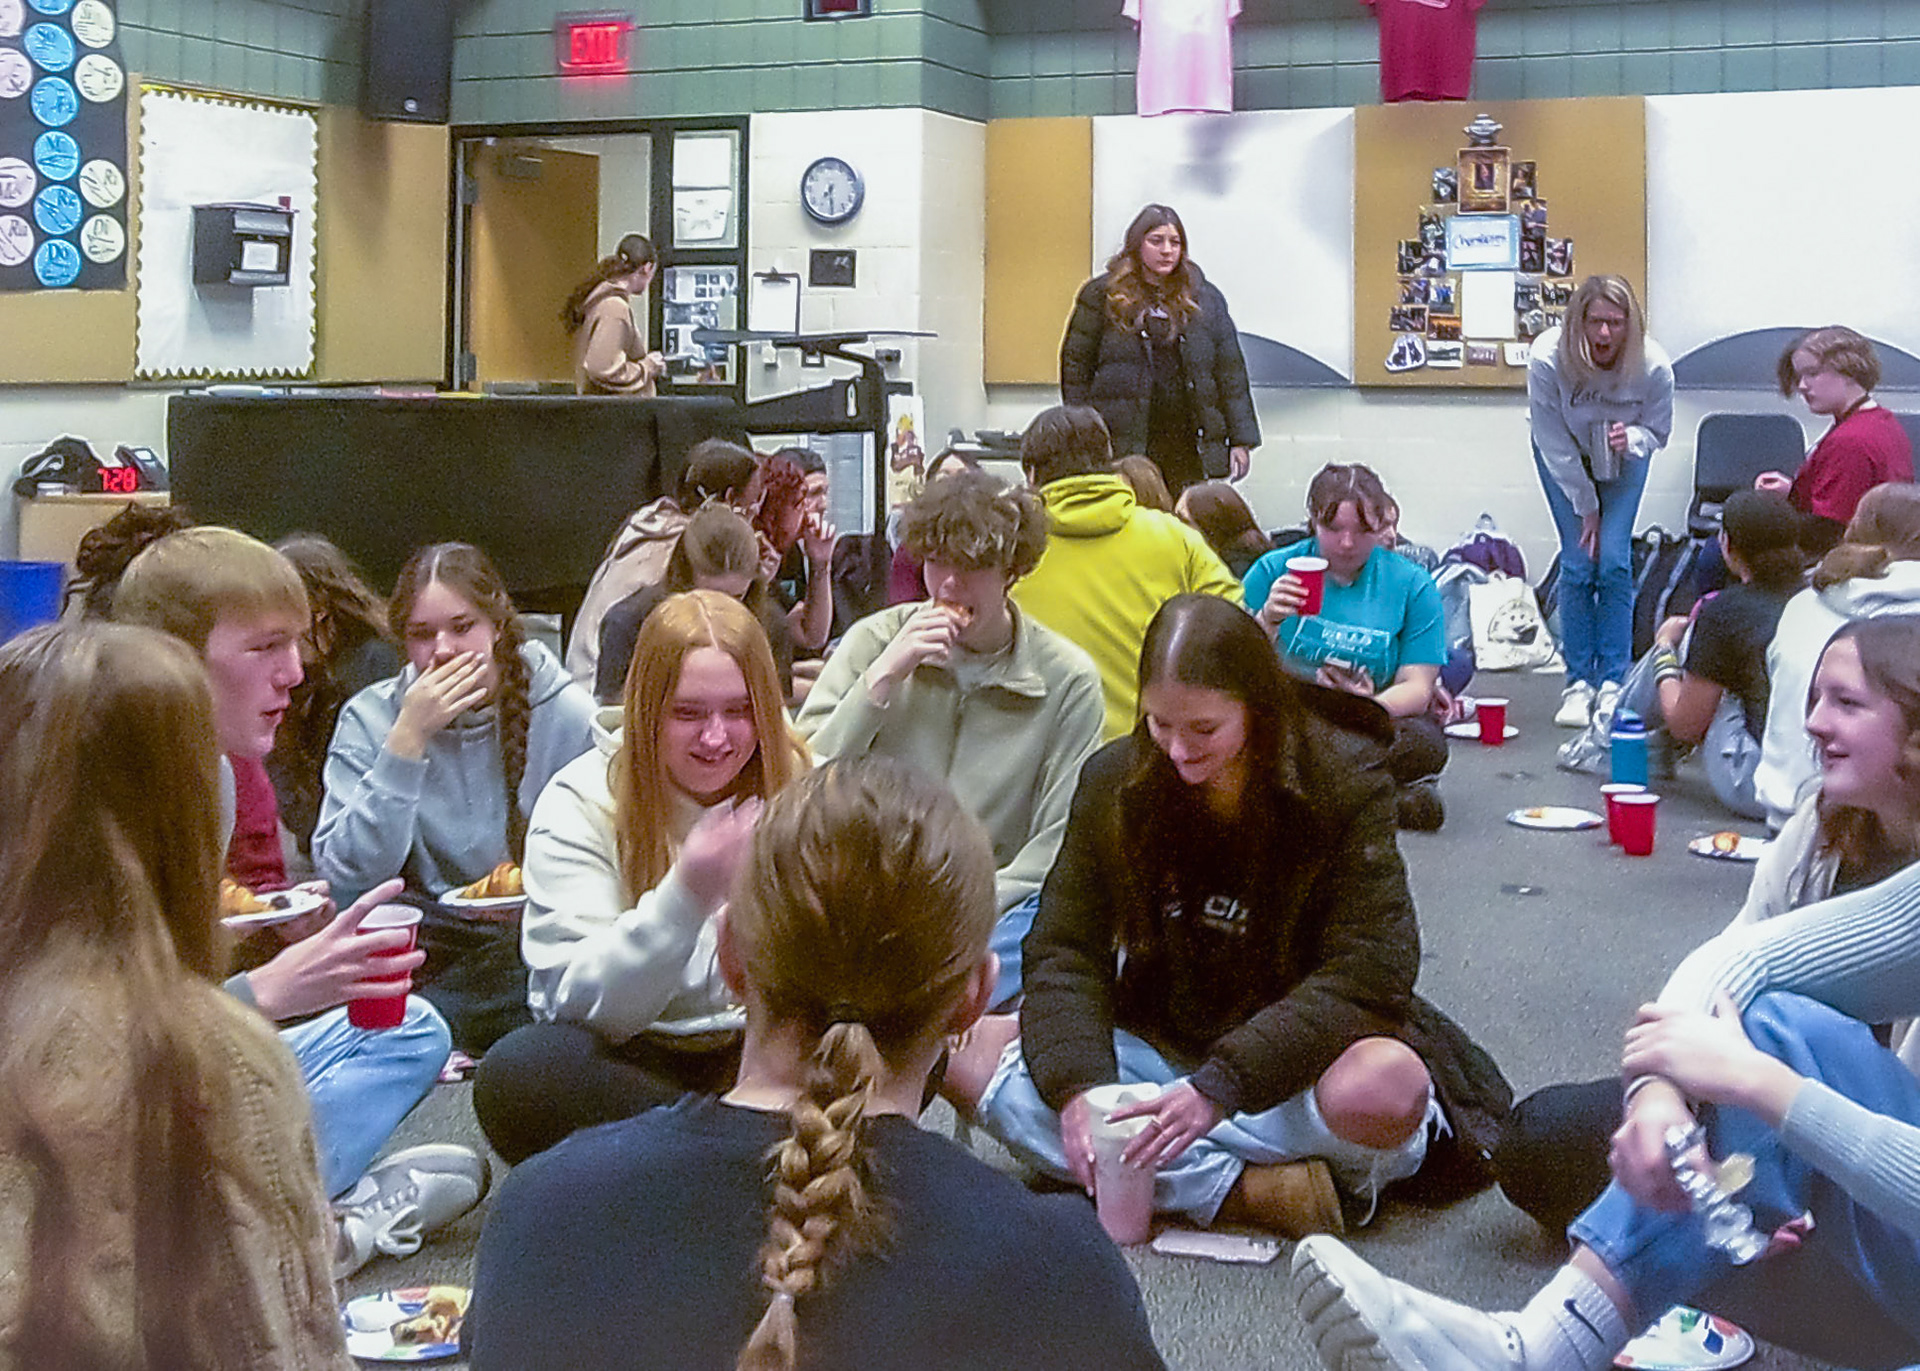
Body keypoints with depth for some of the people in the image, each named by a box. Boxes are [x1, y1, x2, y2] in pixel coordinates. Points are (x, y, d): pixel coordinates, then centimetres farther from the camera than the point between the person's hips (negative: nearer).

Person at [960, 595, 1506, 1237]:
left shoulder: (1345, 781, -14)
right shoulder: (1114, 780, -4)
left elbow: (1367, 974, -21)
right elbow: (1066, 949, -5)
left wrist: (1223, 1086, -31)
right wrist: (1077, 1085, -24)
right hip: (1160, 1049, 5)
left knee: (1390, 1087, -38)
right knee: (969, 1050, -20)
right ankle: (1247, 1191, -26)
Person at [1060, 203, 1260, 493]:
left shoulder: (1205, 298, 12)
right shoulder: (1103, 295, 5)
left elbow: (1231, 370, 12)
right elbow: (1076, 364, 6)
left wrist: (1241, 440, 7)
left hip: (1187, 442, 2)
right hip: (1121, 444, -2)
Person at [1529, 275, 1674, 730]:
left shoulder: (1653, 366, -28)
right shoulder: (1547, 358, -31)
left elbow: (1659, 432, -10)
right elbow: (1554, 444, -20)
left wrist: (1632, 439, -34)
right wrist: (1586, 506, -15)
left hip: (1623, 457, 1)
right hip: (1565, 460, 0)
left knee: (1614, 561, -11)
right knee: (1578, 564, -9)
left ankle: (1613, 682, -2)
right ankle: (1578, 683, -1)